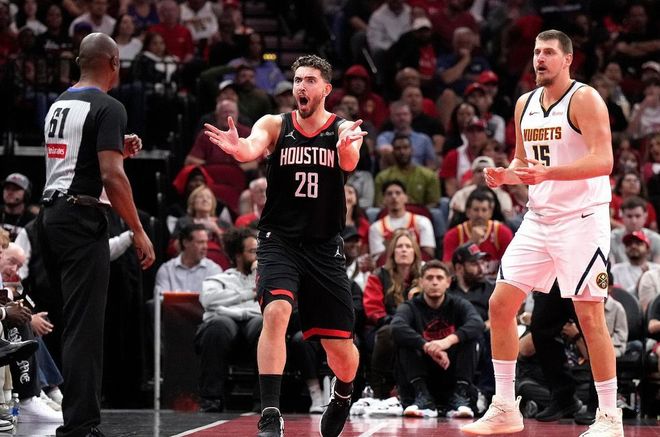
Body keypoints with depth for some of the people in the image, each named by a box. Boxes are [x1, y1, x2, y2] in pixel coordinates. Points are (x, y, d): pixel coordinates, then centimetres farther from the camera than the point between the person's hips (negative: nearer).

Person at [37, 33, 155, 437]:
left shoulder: (59, 103, 16)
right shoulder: (108, 108, -10)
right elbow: (111, 177, -17)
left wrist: (119, 149, 25)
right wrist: (139, 232, -13)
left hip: (50, 215, 9)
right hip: (81, 218, -9)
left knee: (76, 320, 17)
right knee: (85, 326, -9)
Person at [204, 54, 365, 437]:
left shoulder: (344, 129, 0)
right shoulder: (275, 125, 1)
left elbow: (350, 162, -22)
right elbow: (254, 148, -21)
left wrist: (347, 147, -47)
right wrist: (239, 148, -46)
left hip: (326, 245, 1)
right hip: (279, 240, -1)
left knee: (340, 346, 4)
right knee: (276, 312, -28)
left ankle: (343, 395, 39)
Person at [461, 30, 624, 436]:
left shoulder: (585, 99, -11)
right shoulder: (525, 104, 11)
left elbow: (603, 160, -21)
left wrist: (548, 173, -32)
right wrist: (504, 175, -2)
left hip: (581, 216, -7)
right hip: (539, 217, 7)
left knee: (590, 315, -8)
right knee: (501, 304, 3)